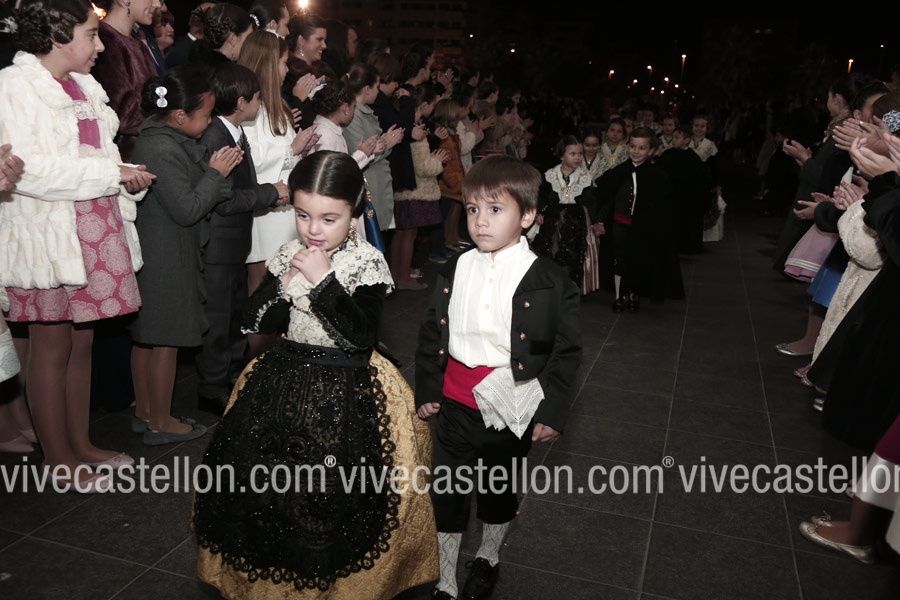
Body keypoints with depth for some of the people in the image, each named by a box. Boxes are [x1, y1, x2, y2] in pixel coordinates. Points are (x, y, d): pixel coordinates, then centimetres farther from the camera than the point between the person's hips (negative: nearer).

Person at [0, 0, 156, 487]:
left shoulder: (85, 87, 14)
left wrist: (130, 177, -4)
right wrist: (113, 173, -18)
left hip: (95, 235, 7)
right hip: (45, 235, -7)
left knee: (82, 342, 13)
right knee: (51, 347, 3)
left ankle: (80, 444, 26)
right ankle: (57, 457, 17)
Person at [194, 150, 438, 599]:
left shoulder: (367, 263, -11)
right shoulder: (287, 256, 3)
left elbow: (361, 334, -20)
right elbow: (253, 323, 3)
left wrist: (324, 281, -23)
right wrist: (284, 285, -13)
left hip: (345, 393, -5)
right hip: (283, 383, 5)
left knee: (331, 501, -4)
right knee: (269, 485, 10)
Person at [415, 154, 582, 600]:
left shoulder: (550, 282, -12)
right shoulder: (454, 270, -2)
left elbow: (568, 350, -6)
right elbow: (432, 333, 5)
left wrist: (553, 411, -7)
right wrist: (426, 390, 5)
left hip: (511, 408, -2)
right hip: (454, 404, 3)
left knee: (499, 489, 19)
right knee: (447, 490, 12)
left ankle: (488, 556, 48)